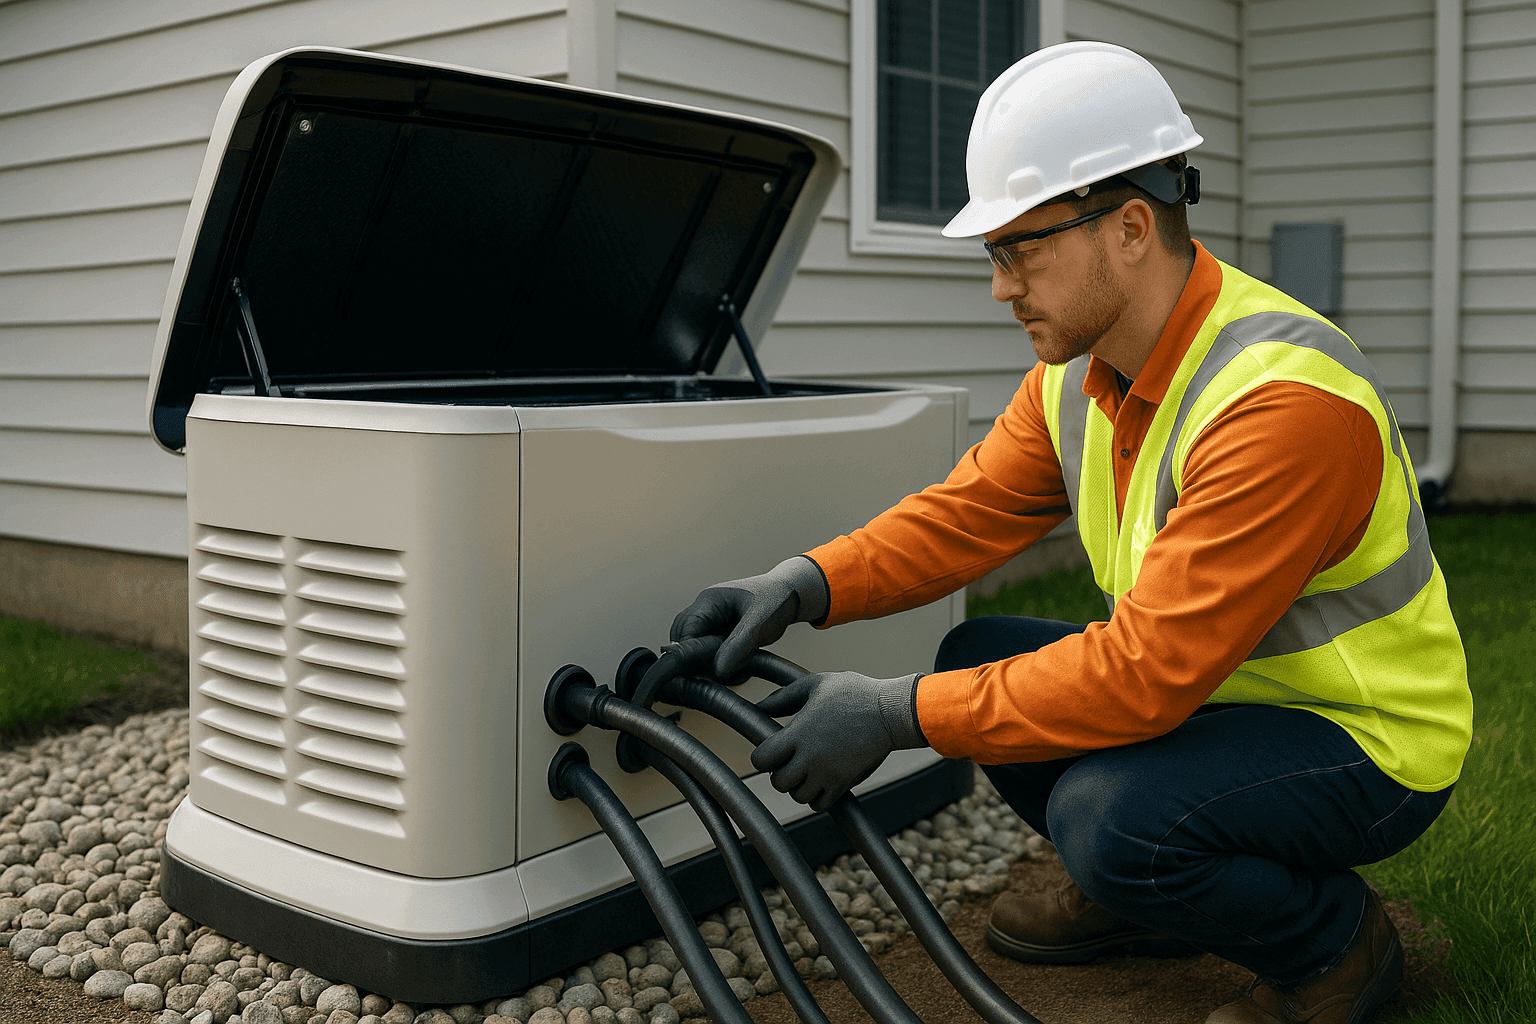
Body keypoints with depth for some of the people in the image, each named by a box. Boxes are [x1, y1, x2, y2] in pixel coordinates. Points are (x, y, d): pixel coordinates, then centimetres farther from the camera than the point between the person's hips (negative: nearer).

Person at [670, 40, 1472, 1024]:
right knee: (978, 659, 1)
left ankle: (1340, 942, 0)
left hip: (1369, 741, -8)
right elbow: (969, 510, -1)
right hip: (1212, 689, 8)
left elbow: (1147, 668, -35)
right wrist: (804, 585, -18)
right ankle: (1138, 899, 19)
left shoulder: (1286, 401, -32)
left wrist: (896, 714, -32)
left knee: (1113, 814, -31)